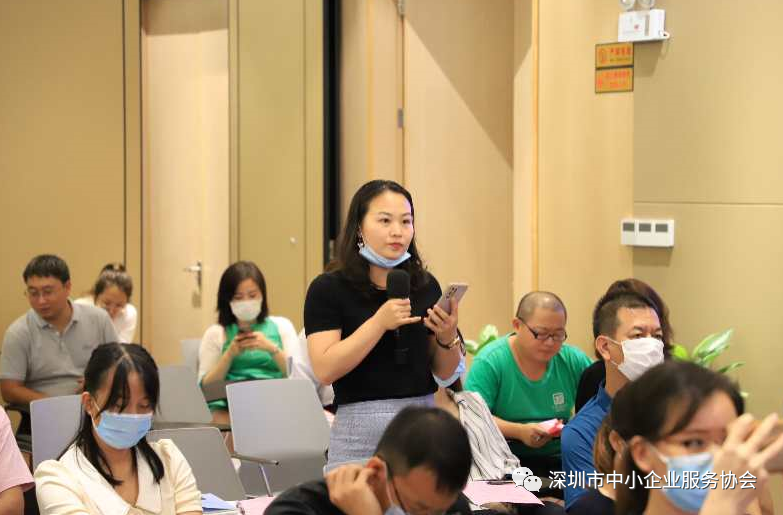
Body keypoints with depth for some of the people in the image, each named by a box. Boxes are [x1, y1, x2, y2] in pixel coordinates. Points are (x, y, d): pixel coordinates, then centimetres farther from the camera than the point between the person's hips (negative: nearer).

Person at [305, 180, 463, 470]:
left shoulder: (426, 285, 7)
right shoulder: (328, 289, -4)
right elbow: (325, 370, -14)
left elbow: (444, 372, 12)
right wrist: (380, 322, -20)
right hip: (362, 432, -3)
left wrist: (447, 337, -8)